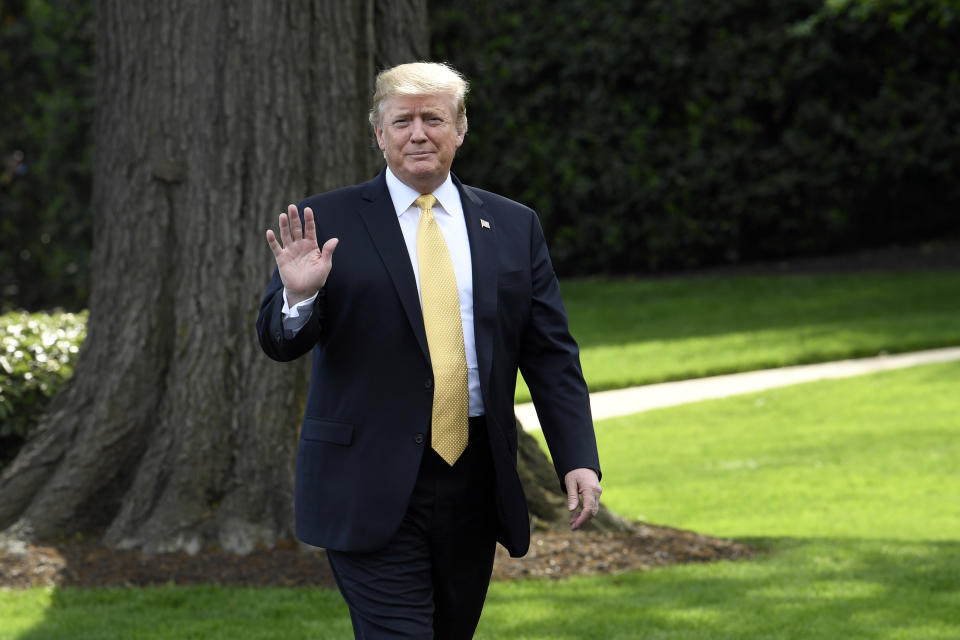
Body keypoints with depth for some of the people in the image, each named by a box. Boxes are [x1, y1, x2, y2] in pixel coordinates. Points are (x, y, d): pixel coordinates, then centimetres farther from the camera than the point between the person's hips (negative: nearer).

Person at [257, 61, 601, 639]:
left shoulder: (513, 227, 9)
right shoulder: (330, 222, 1)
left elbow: (552, 357, 8)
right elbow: (280, 343, -2)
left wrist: (579, 460, -3)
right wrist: (298, 294, -24)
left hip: (474, 483, 4)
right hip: (372, 491, -3)